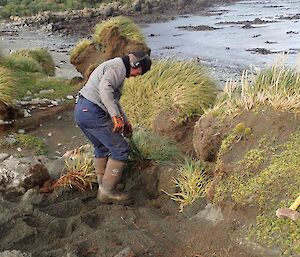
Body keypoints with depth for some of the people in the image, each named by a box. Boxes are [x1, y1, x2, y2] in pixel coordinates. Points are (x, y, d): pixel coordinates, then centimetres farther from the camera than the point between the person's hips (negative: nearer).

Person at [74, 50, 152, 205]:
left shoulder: (117, 68, 25)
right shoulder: (118, 66, -8)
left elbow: (114, 100, 33)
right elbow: (104, 89, -27)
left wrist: (124, 121, 32)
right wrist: (116, 116, -29)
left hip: (81, 110, 11)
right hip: (93, 112, -11)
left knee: (102, 147, 26)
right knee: (120, 149, -4)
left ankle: (103, 183, 35)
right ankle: (107, 192, 2)